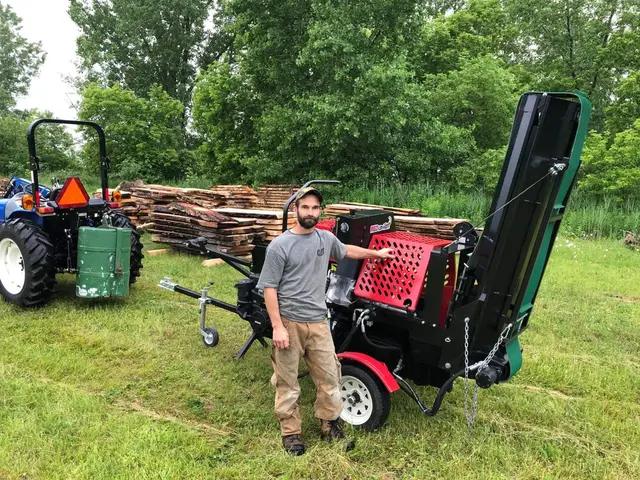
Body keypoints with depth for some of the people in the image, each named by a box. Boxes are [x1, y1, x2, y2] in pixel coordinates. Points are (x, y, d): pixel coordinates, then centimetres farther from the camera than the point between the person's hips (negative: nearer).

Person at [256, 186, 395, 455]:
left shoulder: (326, 239, 5)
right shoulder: (279, 246, -12)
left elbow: (346, 251, 28)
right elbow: (269, 289, -11)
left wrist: (376, 253, 37)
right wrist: (277, 327, -15)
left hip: (318, 322, 5)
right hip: (289, 323, -5)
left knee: (329, 377, 12)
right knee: (287, 382, 8)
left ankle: (331, 428, 30)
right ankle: (291, 433, 26)